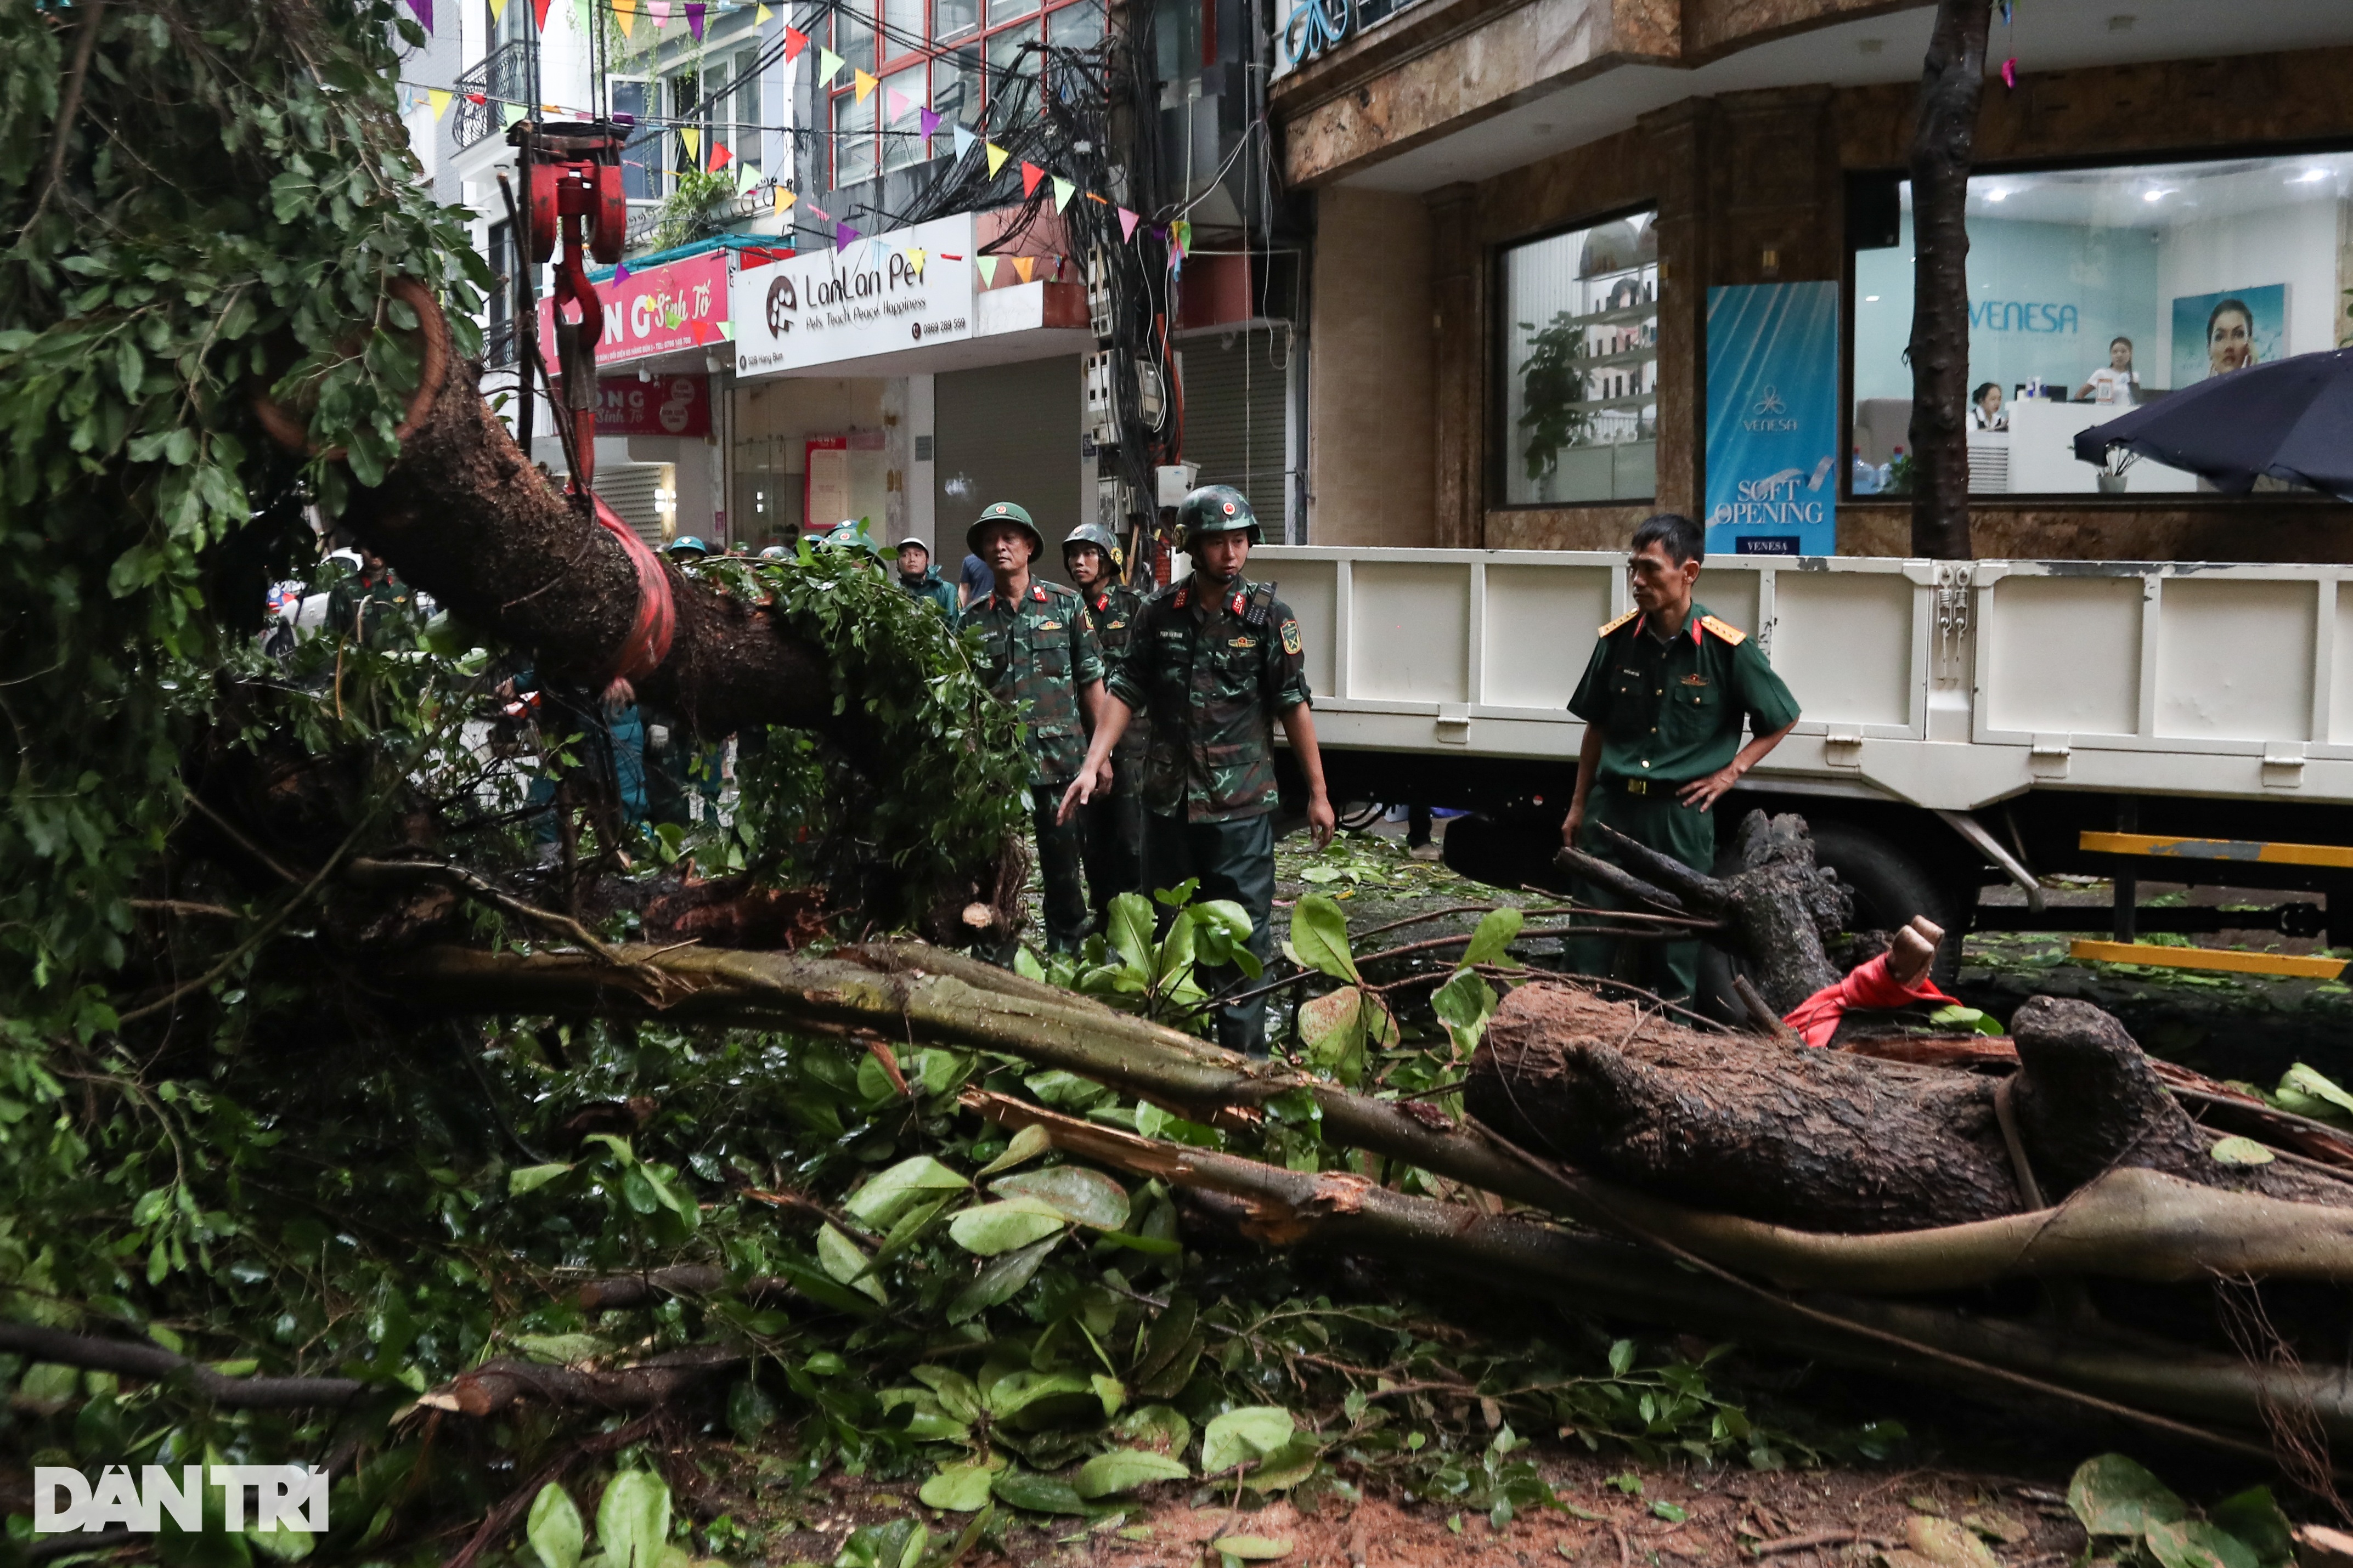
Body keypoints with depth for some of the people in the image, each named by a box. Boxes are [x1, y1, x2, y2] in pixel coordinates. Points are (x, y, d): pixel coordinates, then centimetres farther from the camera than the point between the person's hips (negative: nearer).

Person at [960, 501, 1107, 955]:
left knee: (1062, 867, 7)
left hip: (1059, 759, -1)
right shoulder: (974, 619, 7)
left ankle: (1065, 953, 21)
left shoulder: (1065, 605, 2)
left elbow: (1092, 682, 3)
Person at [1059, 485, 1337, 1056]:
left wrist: (1317, 792, -4)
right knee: (1168, 925, 14)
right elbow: (1126, 692, 5)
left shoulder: (1267, 614, -4)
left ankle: (1242, 1052, 7)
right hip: (1169, 796, 4)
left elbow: (1293, 705, -4)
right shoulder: (1160, 612, 4)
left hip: (1241, 801, -4)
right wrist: (1092, 765, -4)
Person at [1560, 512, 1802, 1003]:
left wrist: (1731, 772, -2)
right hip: (1611, 804, 3)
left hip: (1681, 811, -3)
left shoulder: (1726, 649, -9)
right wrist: (1578, 807, 12)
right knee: (1591, 927, 5)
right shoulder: (1617, 640, 0)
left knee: (1677, 936, 7)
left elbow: (1781, 720, 5)